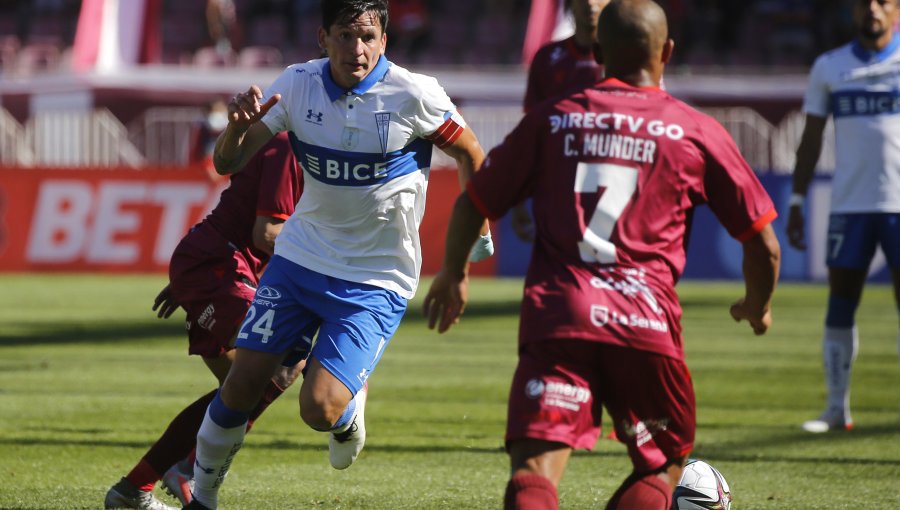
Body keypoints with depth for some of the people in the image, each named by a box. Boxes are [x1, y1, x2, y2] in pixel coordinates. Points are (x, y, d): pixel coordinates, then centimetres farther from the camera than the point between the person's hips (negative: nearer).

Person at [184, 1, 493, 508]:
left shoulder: (414, 95, -17)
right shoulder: (298, 84, -6)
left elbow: (473, 157, -1)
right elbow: (228, 163, -4)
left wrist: (476, 234, 0)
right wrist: (238, 125, -26)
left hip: (376, 281, -3)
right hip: (300, 257, 3)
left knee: (320, 408, -16)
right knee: (243, 384, -5)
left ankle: (352, 403, 22)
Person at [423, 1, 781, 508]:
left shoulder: (552, 118, 13)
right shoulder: (697, 132, 10)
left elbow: (472, 205, 18)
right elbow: (764, 246, 11)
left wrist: (453, 275, 38)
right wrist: (758, 306, 33)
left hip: (556, 314, 0)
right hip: (648, 323, 0)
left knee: (535, 469, -9)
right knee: (663, 466, 19)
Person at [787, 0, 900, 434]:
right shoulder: (829, 68, 9)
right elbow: (811, 138, 13)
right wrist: (797, 200, 8)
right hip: (849, 203, 3)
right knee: (840, 303, 3)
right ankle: (837, 408, 8)